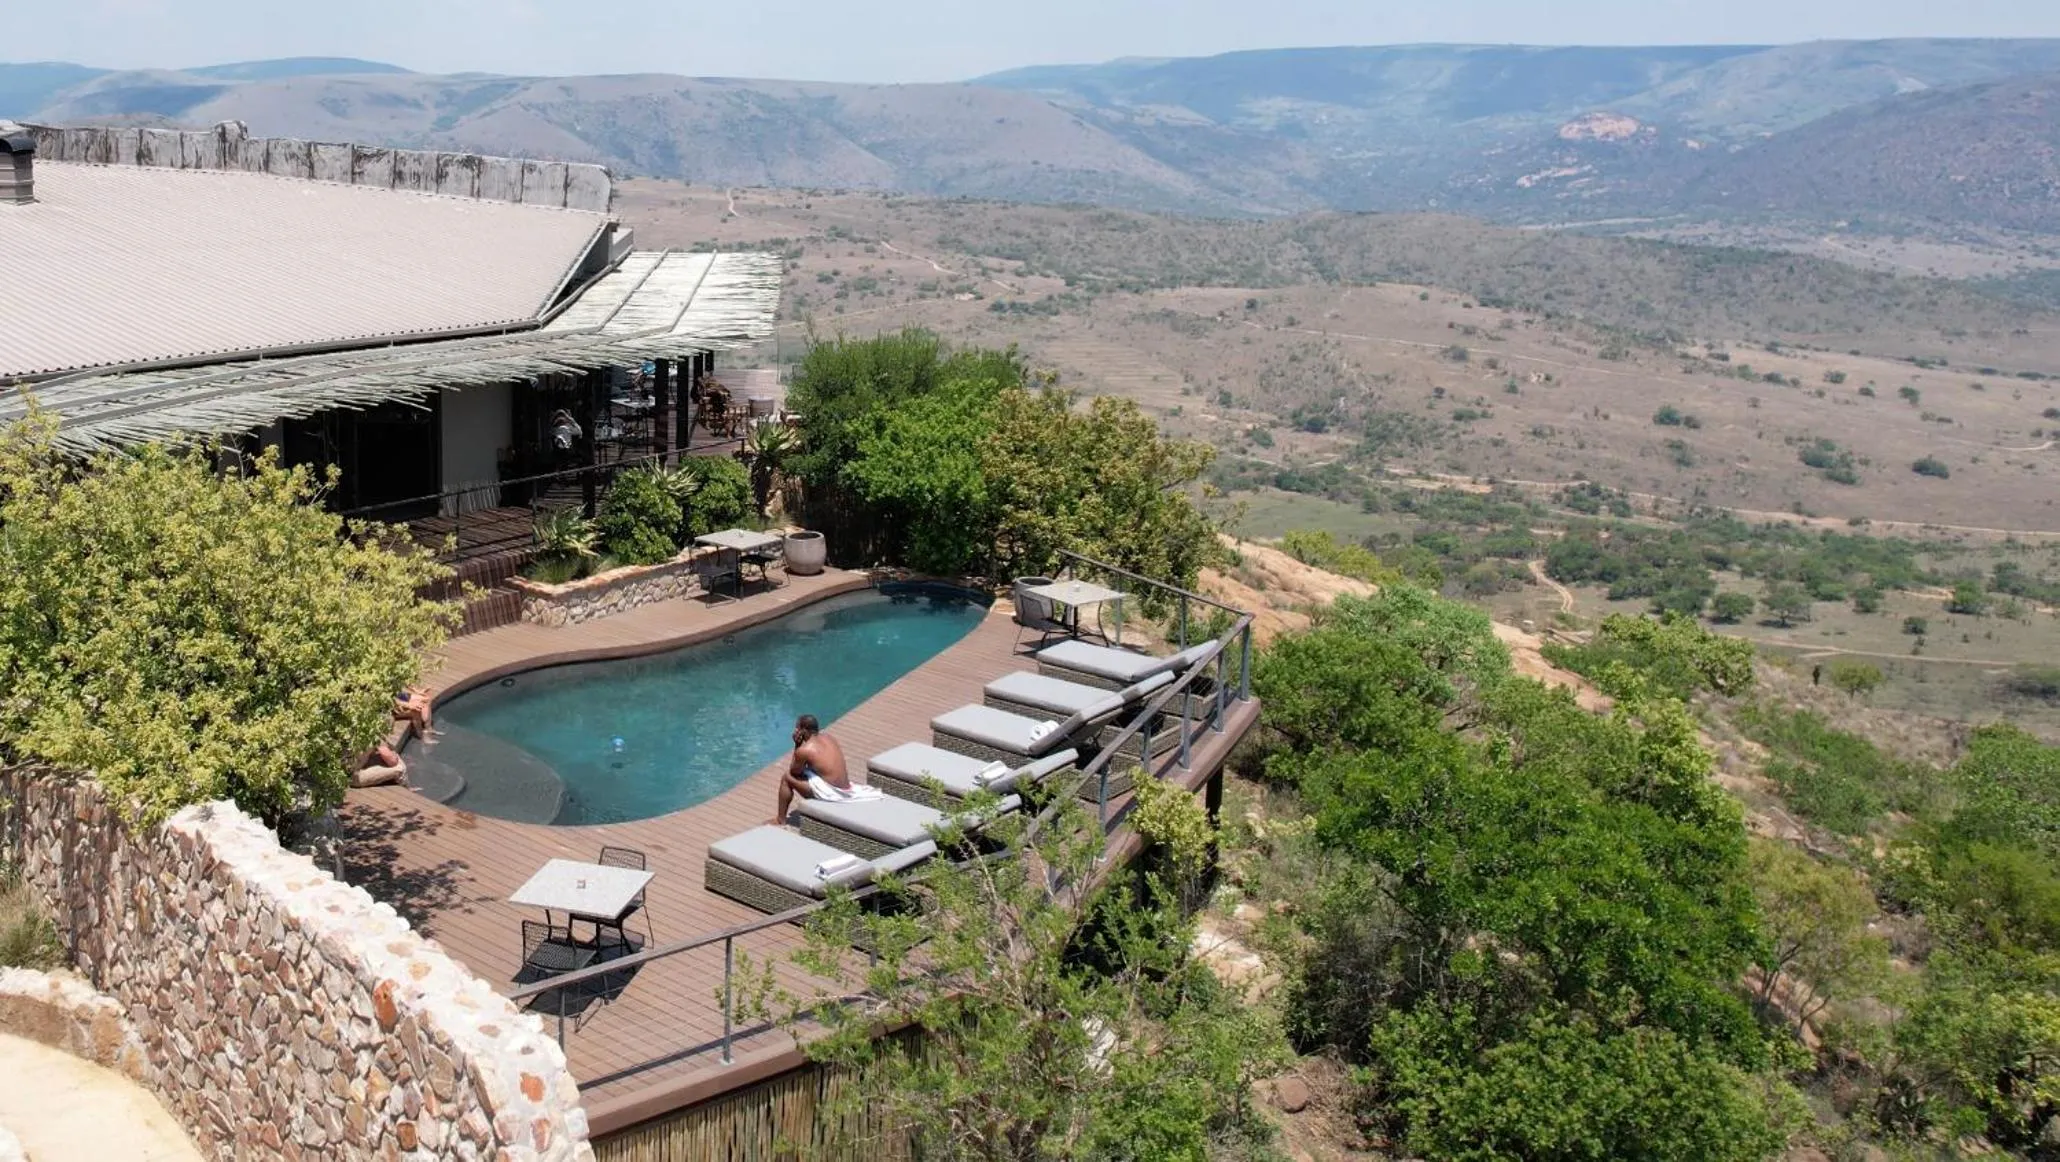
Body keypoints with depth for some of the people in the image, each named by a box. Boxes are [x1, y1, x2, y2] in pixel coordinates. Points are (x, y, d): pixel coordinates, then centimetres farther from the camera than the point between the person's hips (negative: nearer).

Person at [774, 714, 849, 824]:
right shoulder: (829, 738, 11)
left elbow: (794, 771, 7)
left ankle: (781, 819, 15)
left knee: (786, 778, 8)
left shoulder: (804, 750, -11)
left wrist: (797, 745, 5)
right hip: (845, 790, 8)